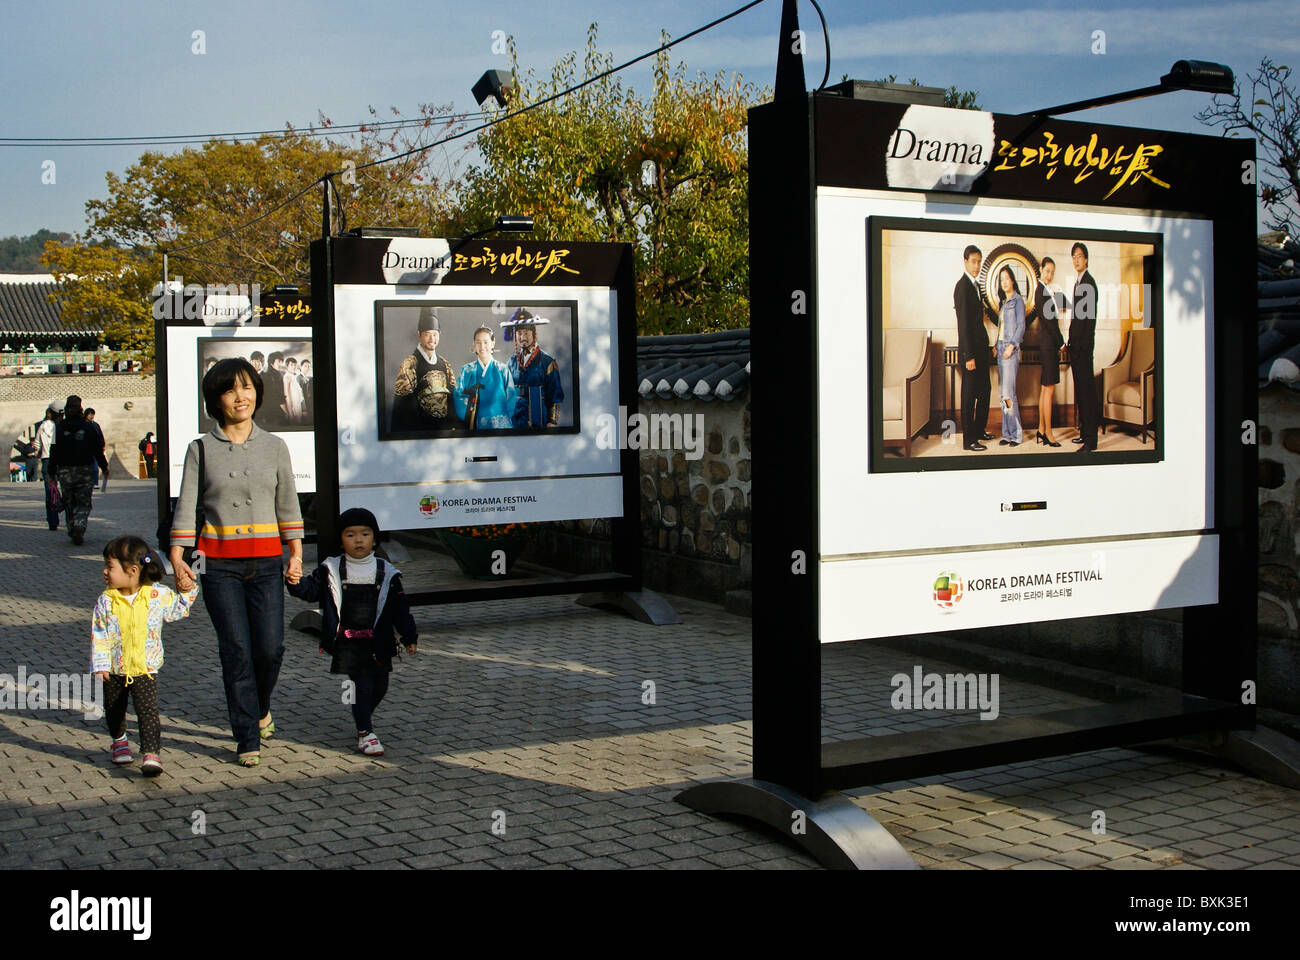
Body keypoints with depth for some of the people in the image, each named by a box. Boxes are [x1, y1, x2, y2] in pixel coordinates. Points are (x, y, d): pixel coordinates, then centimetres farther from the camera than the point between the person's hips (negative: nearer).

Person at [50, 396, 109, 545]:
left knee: (69, 504, 14)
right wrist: (104, 466, 12)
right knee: (84, 503, 4)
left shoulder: (59, 427, -2)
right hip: (84, 470, -1)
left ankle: (72, 531, 12)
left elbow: (54, 451, -3)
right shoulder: (88, 427, -3)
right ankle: (80, 525, -20)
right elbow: (98, 449, 1)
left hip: (64, 471, 1)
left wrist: (52, 472, 2)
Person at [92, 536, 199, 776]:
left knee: (148, 711, -13)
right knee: (113, 710, 20)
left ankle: (152, 753, -12)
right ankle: (119, 740, 46)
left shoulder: (158, 595, -8)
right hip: (114, 670, 3)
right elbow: (99, 635, -4)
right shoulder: (106, 601, -7)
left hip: (145, 669, -2)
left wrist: (188, 591, -3)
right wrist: (100, 665, -9)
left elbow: (176, 610, 11)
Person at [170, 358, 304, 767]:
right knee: (236, 651, -4)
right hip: (219, 563, -1)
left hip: (265, 562, 1)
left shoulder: (274, 446, 8)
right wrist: (177, 559, -5)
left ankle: (260, 707, 25)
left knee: (270, 648, -6)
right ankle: (248, 739, 6)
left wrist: (296, 554, 2)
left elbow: (288, 503, 10)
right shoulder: (201, 449, 4)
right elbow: (186, 507, 3)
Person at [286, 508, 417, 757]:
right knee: (362, 683, -12)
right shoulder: (331, 570, 2)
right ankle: (365, 732, -3)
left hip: (378, 642, 2)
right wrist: (296, 583, -25)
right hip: (346, 641, -2)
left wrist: (409, 638, 4)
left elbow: (400, 608, 6)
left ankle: (365, 714, 39)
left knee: (380, 685, 7)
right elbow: (312, 590, -2)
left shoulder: (386, 573, 3)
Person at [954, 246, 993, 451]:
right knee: (969, 395, -4)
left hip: (980, 347, 9)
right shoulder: (962, 286, -15)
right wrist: (969, 356, -21)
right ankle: (968, 440, 2)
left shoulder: (975, 286, 14)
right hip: (971, 349, -9)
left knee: (984, 391, 16)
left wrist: (983, 349, 14)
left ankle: (979, 430, 28)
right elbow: (963, 324, -19)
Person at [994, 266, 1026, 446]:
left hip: (1011, 349, -8)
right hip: (1001, 348, 8)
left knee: (1008, 392, -12)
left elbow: (1021, 326, -11)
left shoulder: (1017, 300, -5)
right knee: (1003, 393, 5)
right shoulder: (1003, 301, 18)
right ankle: (1007, 433, 8)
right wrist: (996, 345, 9)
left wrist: (1011, 346, -18)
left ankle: (1016, 434, -7)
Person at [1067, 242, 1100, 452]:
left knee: (1087, 388, -9)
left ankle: (1091, 440, -9)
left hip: (1084, 343, -10)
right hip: (1076, 343, 10)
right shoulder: (1078, 282, 18)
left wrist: (1084, 344, -21)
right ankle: (1085, 432, 22)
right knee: (1080, 388, 14)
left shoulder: (1089, 283, -12)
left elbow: (1091, 316, -18)